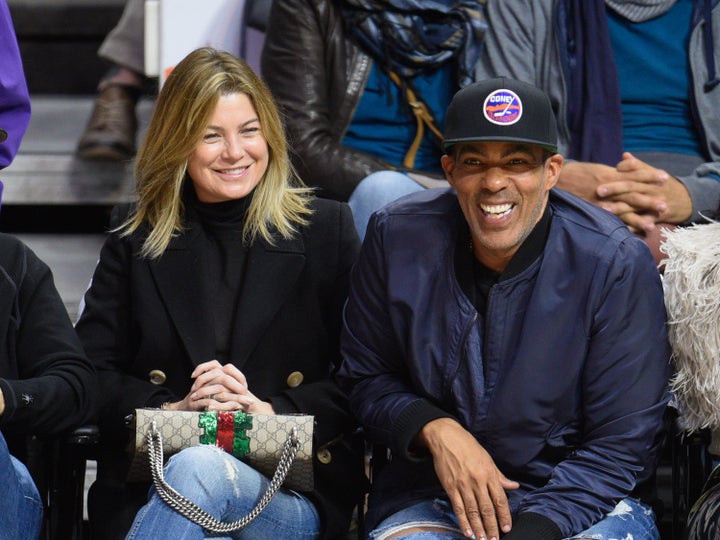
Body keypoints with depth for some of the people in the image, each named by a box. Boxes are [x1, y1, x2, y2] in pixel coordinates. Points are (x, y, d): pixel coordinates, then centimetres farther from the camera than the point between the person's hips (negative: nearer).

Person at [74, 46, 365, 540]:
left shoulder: (325, 229, 12)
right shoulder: (136, 237, 17)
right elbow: (93, 373, 10)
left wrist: (273, 412, -10)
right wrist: (169, 411, -9)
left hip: (293, 491, -1)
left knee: (199, 469, -37)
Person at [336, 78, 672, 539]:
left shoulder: (616, 263, -11)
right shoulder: (398, 238, -3)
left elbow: (622, 445, -9)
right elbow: (366, 378, 10)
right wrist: (435, 429, -11)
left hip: (586, 502, -1)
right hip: (432, 498, 1)